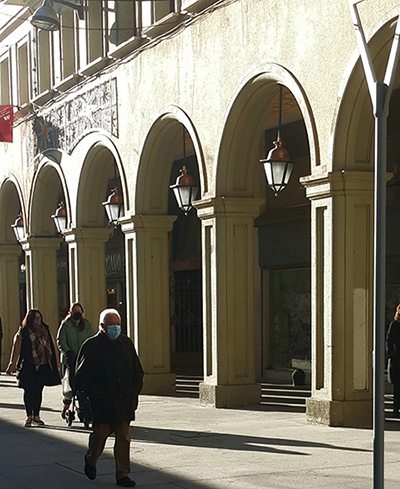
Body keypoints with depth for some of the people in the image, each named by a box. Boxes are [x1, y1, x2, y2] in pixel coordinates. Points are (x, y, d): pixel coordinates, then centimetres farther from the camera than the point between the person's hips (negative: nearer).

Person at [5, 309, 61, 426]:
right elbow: (16, 350, -3)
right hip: (29, 367, -4)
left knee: (39, 391, 8)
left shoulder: (45, 331, 11)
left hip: (43, 366, 4)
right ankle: (29, 416, 5)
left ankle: (36, 416, 17)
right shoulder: (22, 333, -3)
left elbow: (51, 348, 14)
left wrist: (56, 364, 14)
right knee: (29, 391, -2)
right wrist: (12, 366, -7)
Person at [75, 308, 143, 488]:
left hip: (124, 402, 4)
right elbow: (81, 377, -5)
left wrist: (134, 391, 6)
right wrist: (96, 394, -12)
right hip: (102, 403, -4)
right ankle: (91, 460, 33)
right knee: (100, 433, 3)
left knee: (124, 437, 3)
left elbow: (137, 371, 18)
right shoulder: (91, 346, -4)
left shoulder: (126, 343, 12)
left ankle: (122, 474, 9)